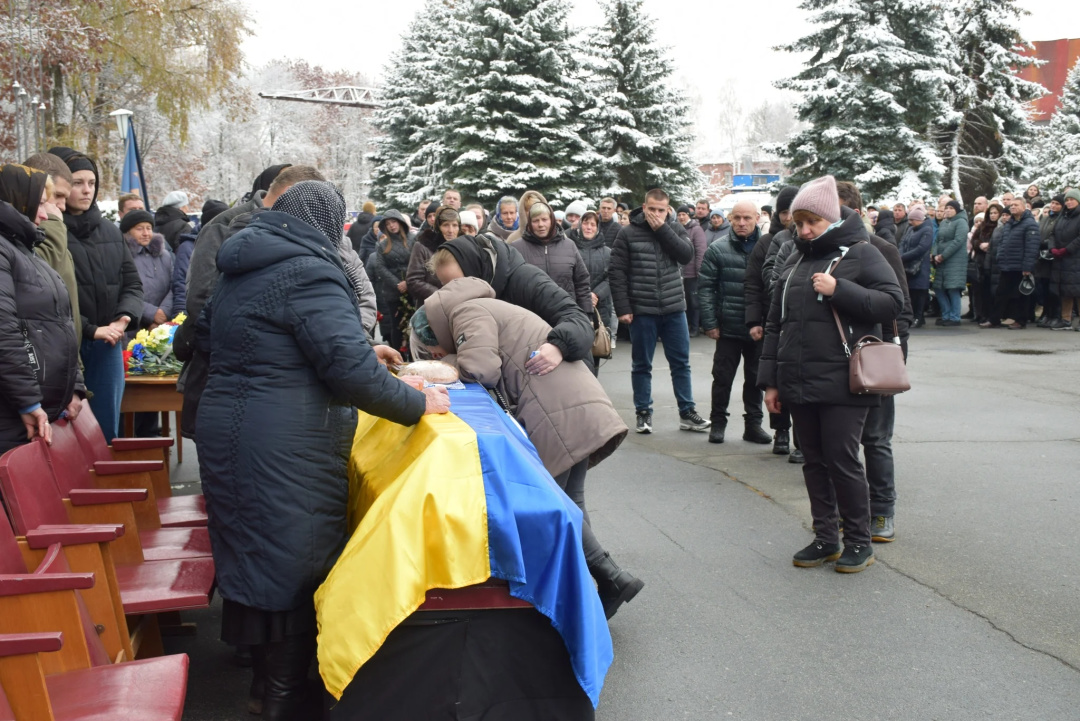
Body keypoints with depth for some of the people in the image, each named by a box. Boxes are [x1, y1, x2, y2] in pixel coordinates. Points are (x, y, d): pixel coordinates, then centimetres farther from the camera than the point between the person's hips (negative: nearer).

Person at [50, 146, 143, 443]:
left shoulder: (111, 232, 11)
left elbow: (132, 283, 12)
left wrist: (123, 318, -6)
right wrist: (91, 330, -14)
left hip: (107, 346, 5)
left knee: (107, 427, 12)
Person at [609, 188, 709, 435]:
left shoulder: (675, 229, 6)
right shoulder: (628, 233, -4)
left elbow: (687, 255, -11)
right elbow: (617, 272, -6)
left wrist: (662, 229, -14)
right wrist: (622, 308, -12)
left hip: (674, 308, 3)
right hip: (642, 310, -3)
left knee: (681, 362, 9)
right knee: (642, 365, 7)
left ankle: (687, 413, 18)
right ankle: (643, 413, 17)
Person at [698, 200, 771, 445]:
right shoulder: (717, 249, -4)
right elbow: (706, 287, -4)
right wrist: (710, 323, -8)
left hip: (759, 329, 1)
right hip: (728, 327, -1)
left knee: (755, 378, 12)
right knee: (722, 377, 8)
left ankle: (753, 424, 23)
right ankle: (717, 422, 22)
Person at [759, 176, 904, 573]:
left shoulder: (860, 253, -3)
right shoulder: (795, 261, 15)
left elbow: (893, 302, -11)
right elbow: (776, 323, 17)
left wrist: (839, 291, -20)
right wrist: (771, 380, 14)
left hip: (842, 384, -6)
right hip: (799, 384, 6)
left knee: (842, 461, -3)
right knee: (814, 462, 11)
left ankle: (859, 541, 12)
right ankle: (825, 538, 22)